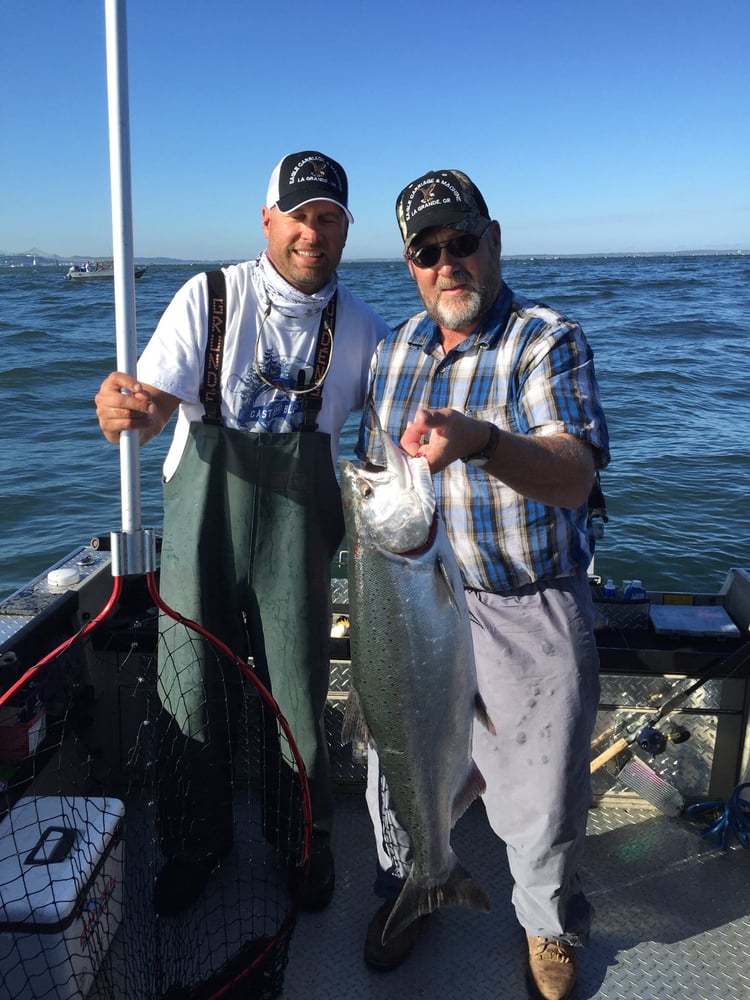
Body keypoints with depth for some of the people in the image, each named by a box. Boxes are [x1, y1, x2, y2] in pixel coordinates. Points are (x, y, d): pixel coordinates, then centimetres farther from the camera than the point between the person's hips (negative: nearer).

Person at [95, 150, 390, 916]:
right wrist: (125, 412, -34)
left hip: (296, 530, 1)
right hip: (202, 517, 0)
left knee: (298, 690, 6)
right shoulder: (210, 297, -4)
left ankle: (305, 839, 32)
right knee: (190, 685, 7)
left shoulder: (361, 328, 3)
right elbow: (153, 407, -11)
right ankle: (196, 844, 32)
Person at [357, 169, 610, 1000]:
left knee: (540, 794, 11)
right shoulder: (395, 349, 5)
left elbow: (576, 476, -28)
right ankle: (406, 894, 47)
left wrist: (478, 439, -46)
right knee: (398, 772, 18)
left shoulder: (549, 342, -12)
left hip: (527, 615, -4)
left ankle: (549, 926, 41)